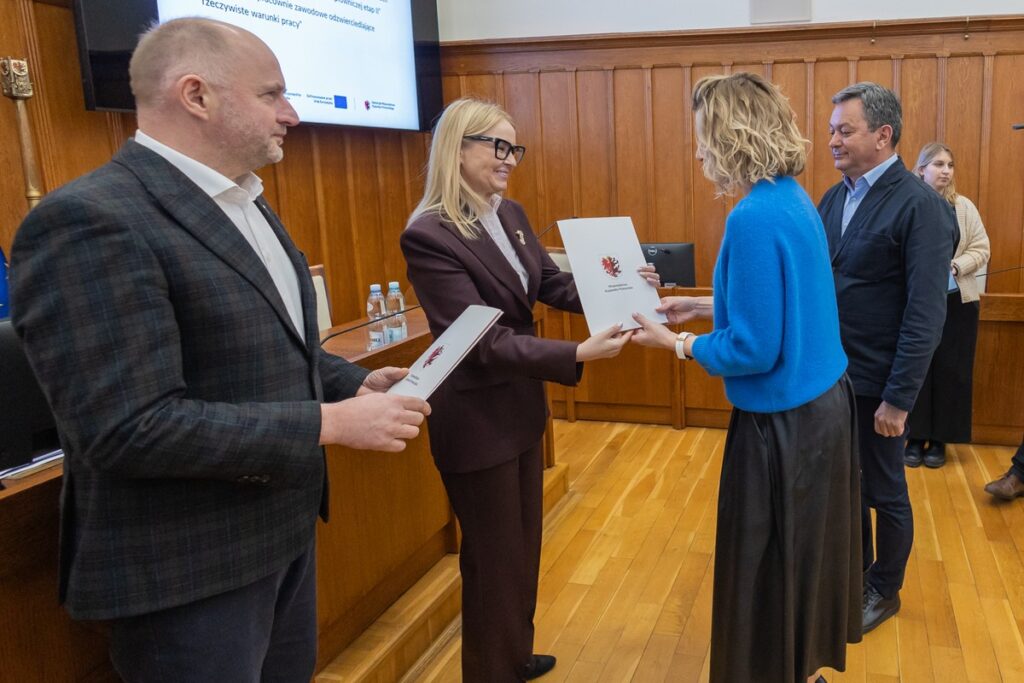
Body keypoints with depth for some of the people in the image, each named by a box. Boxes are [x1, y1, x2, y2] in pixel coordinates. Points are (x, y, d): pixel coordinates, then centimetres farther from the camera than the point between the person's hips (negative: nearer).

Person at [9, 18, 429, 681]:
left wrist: (355, 383, 0)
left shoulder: (246, 203, 8)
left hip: (282, 526, 9)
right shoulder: (90, 220, -23)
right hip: (188, 565, -9)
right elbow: (129, 427, -28)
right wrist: (332, 423, -25)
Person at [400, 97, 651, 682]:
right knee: (494, 557, 9)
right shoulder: (429, 235, -24)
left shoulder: (511, 215, 2)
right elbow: (486, 341, -28)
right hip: (477, 419, -9)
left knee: (525, 542, 23)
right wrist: (578, 355, -34)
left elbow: (552, 283, 8)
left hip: (522, 404, 9)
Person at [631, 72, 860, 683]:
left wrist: (674, 342, -11)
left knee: (770, 564, 9)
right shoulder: (794, 199, 5)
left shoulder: (755, 219, -24)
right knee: (806, 550, 23)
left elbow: (753, 351, -23)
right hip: (823, 400, 9)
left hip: (784, 420, -9)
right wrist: (701, 305, 13)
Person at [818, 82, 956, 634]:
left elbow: (925, 314, -18)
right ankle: (855, 571, 41)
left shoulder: (920, 206, -16)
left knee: (884, 492, 13)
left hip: (875, 381, -6)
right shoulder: (834, 198, 5)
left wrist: (899, 399, -19)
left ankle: (884, 590, 33)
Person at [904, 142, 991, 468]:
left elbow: (981, 250, 2)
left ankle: (940, 440, 17)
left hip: (957, 302, 2)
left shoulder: (964, 206, 4)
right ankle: (916, 438, 15)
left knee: (950, 371, 5)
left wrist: (953, 266, -15)